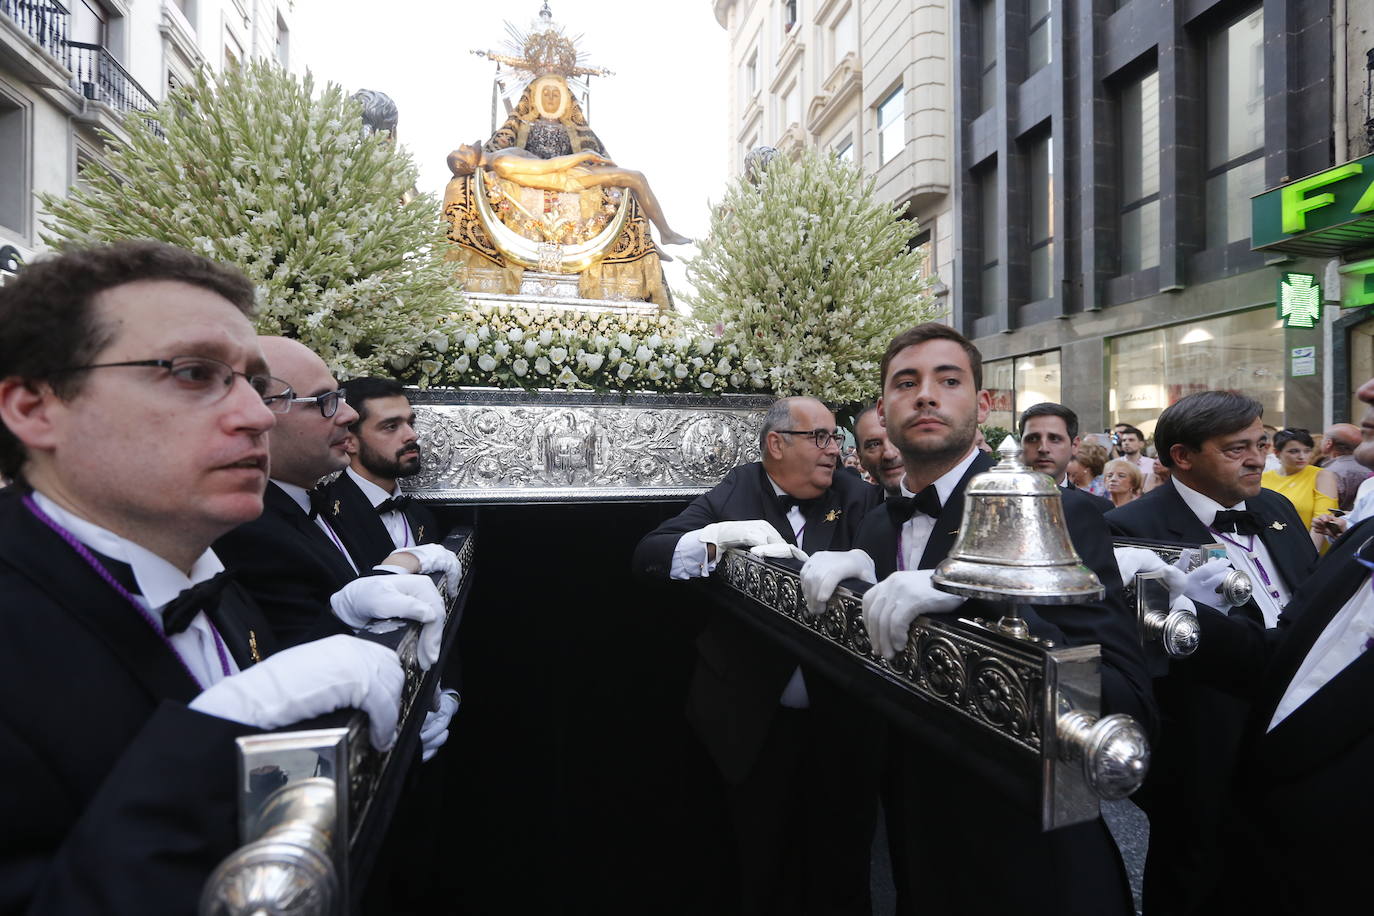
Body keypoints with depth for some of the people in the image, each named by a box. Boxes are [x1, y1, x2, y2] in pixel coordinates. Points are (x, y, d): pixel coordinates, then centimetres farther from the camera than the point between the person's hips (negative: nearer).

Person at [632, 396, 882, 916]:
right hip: (756, 723, -1)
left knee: (844, 872, 19)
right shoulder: (731, 497, -4)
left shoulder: (858, 500, 1)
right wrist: (720, 538, -27)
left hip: (843, 721, 1)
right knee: (763, 871, 19)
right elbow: (647, 557, -11)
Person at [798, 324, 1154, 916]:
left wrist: (977, 593, -39)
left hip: (1028, 863, -4)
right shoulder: (875, 528, 0)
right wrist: (832, 582, -17)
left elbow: (1129, 708, -25)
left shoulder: (1059, 517, -16)